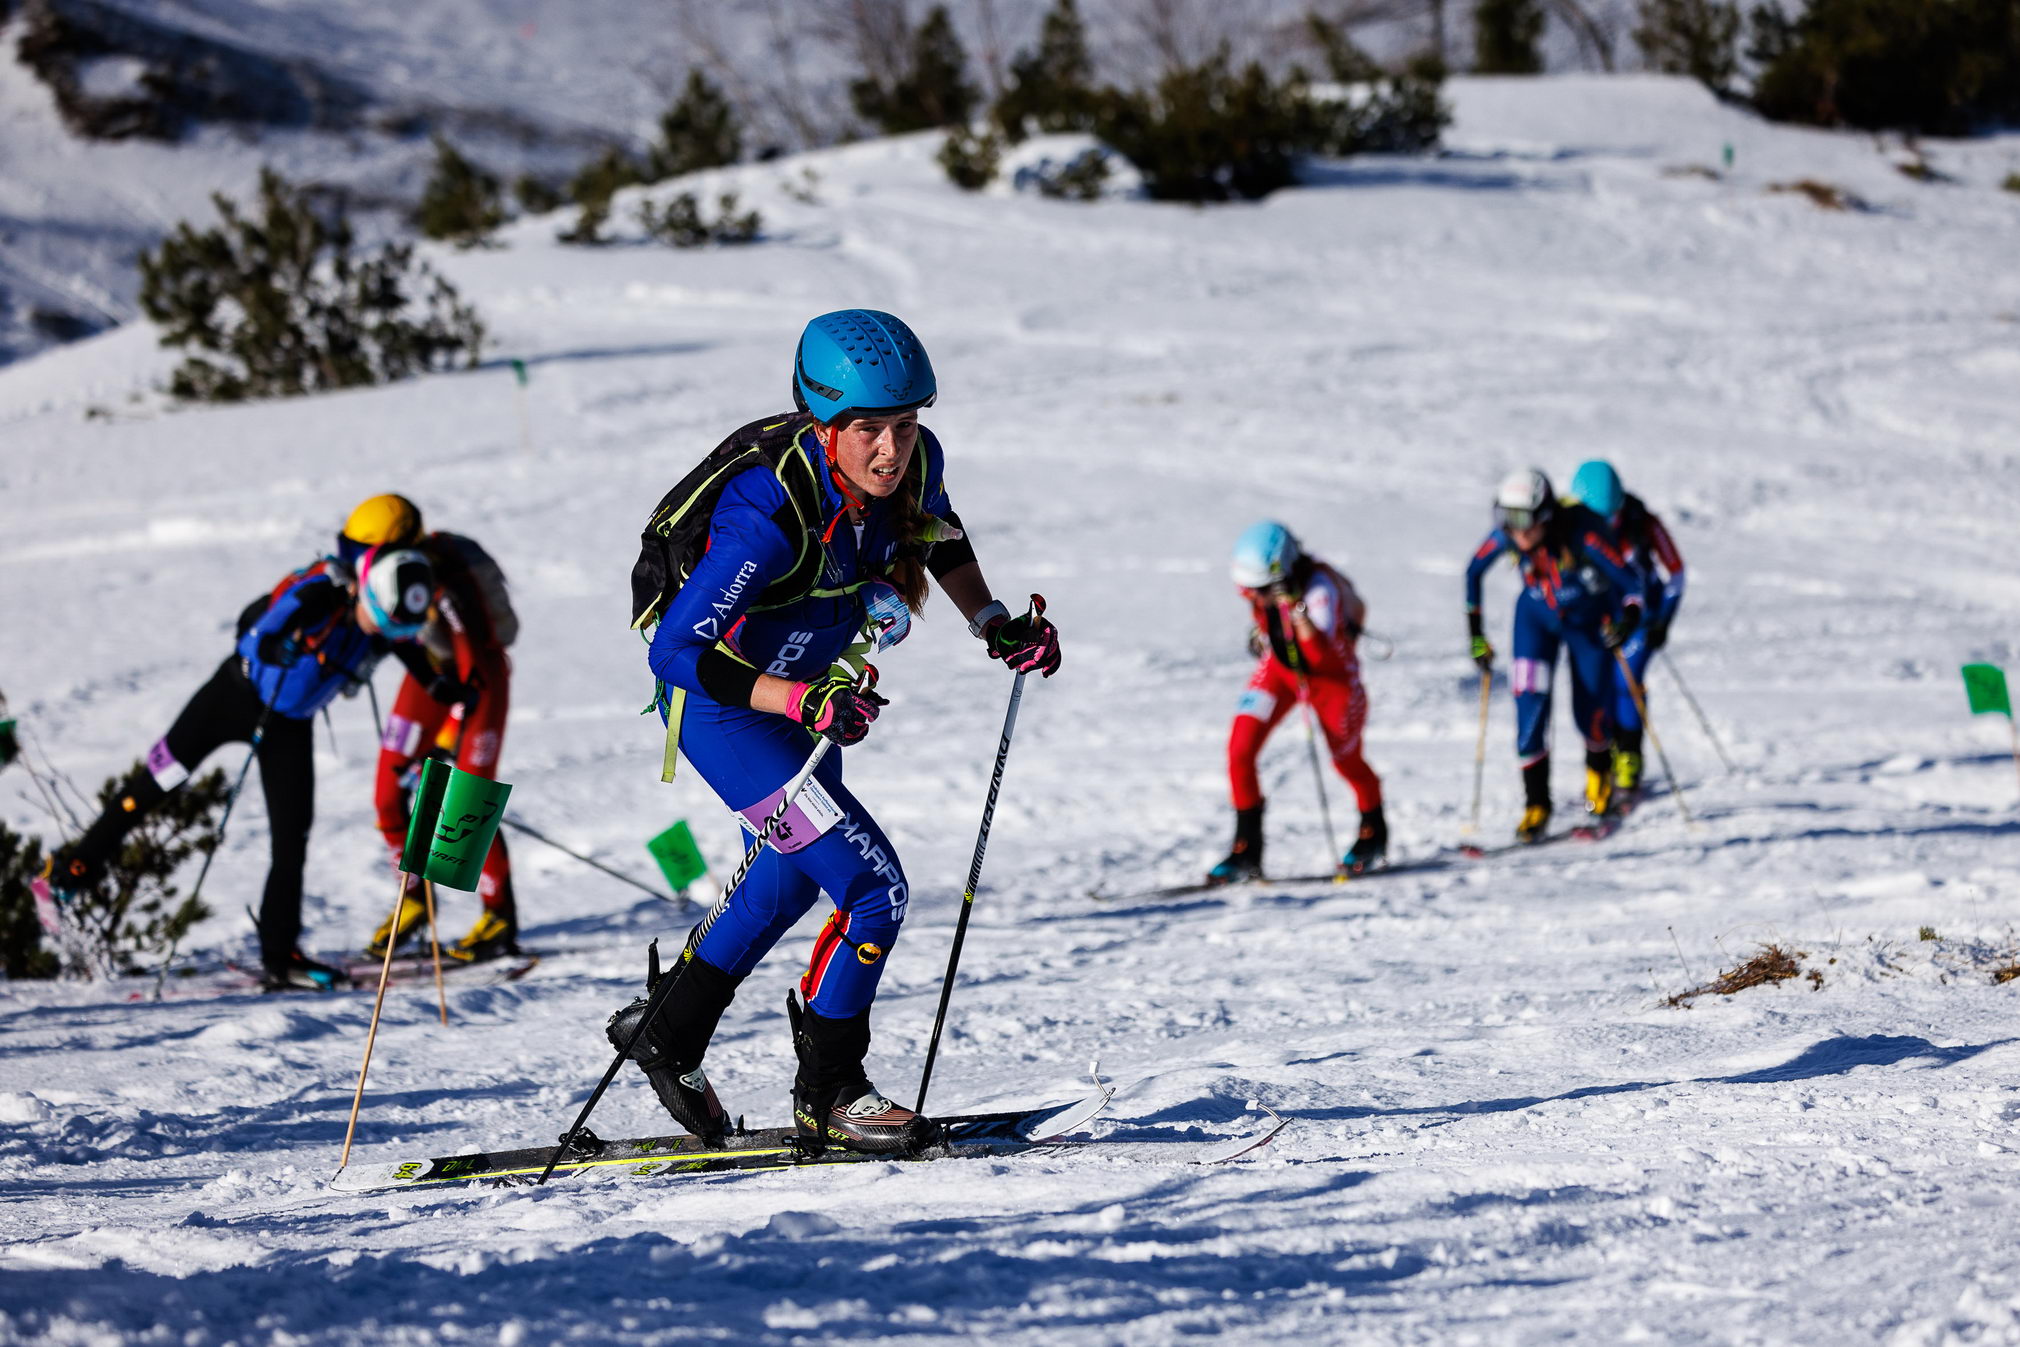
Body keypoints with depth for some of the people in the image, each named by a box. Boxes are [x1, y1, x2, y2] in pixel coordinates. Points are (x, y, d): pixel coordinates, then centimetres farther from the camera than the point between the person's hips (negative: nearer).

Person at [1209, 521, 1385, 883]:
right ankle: (1246, 852, -2)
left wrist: (1295, 608, -56)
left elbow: (1321, 656, -49)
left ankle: (1373, 833, 43)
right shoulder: (1258, 575, -20)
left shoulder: (1319, 589, -37)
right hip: (1280, 667, 5)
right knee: (1240, 750, -13)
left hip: (1332, 675, -5)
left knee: (1347, 761, 14)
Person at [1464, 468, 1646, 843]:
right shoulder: (1505, 537, -24)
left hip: (1590, 621, -2)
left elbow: (1629, 580, -28)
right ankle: (1536, 803, -5)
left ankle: (1599, 769, 39)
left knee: (1589, 712, 3)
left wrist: (1629, 617, -47)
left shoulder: (1581, 534, -35)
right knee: (1529, 700, -15)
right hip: (1537, 617, 2)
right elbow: (1474, 573, -5)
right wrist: (1476, 635, -3)